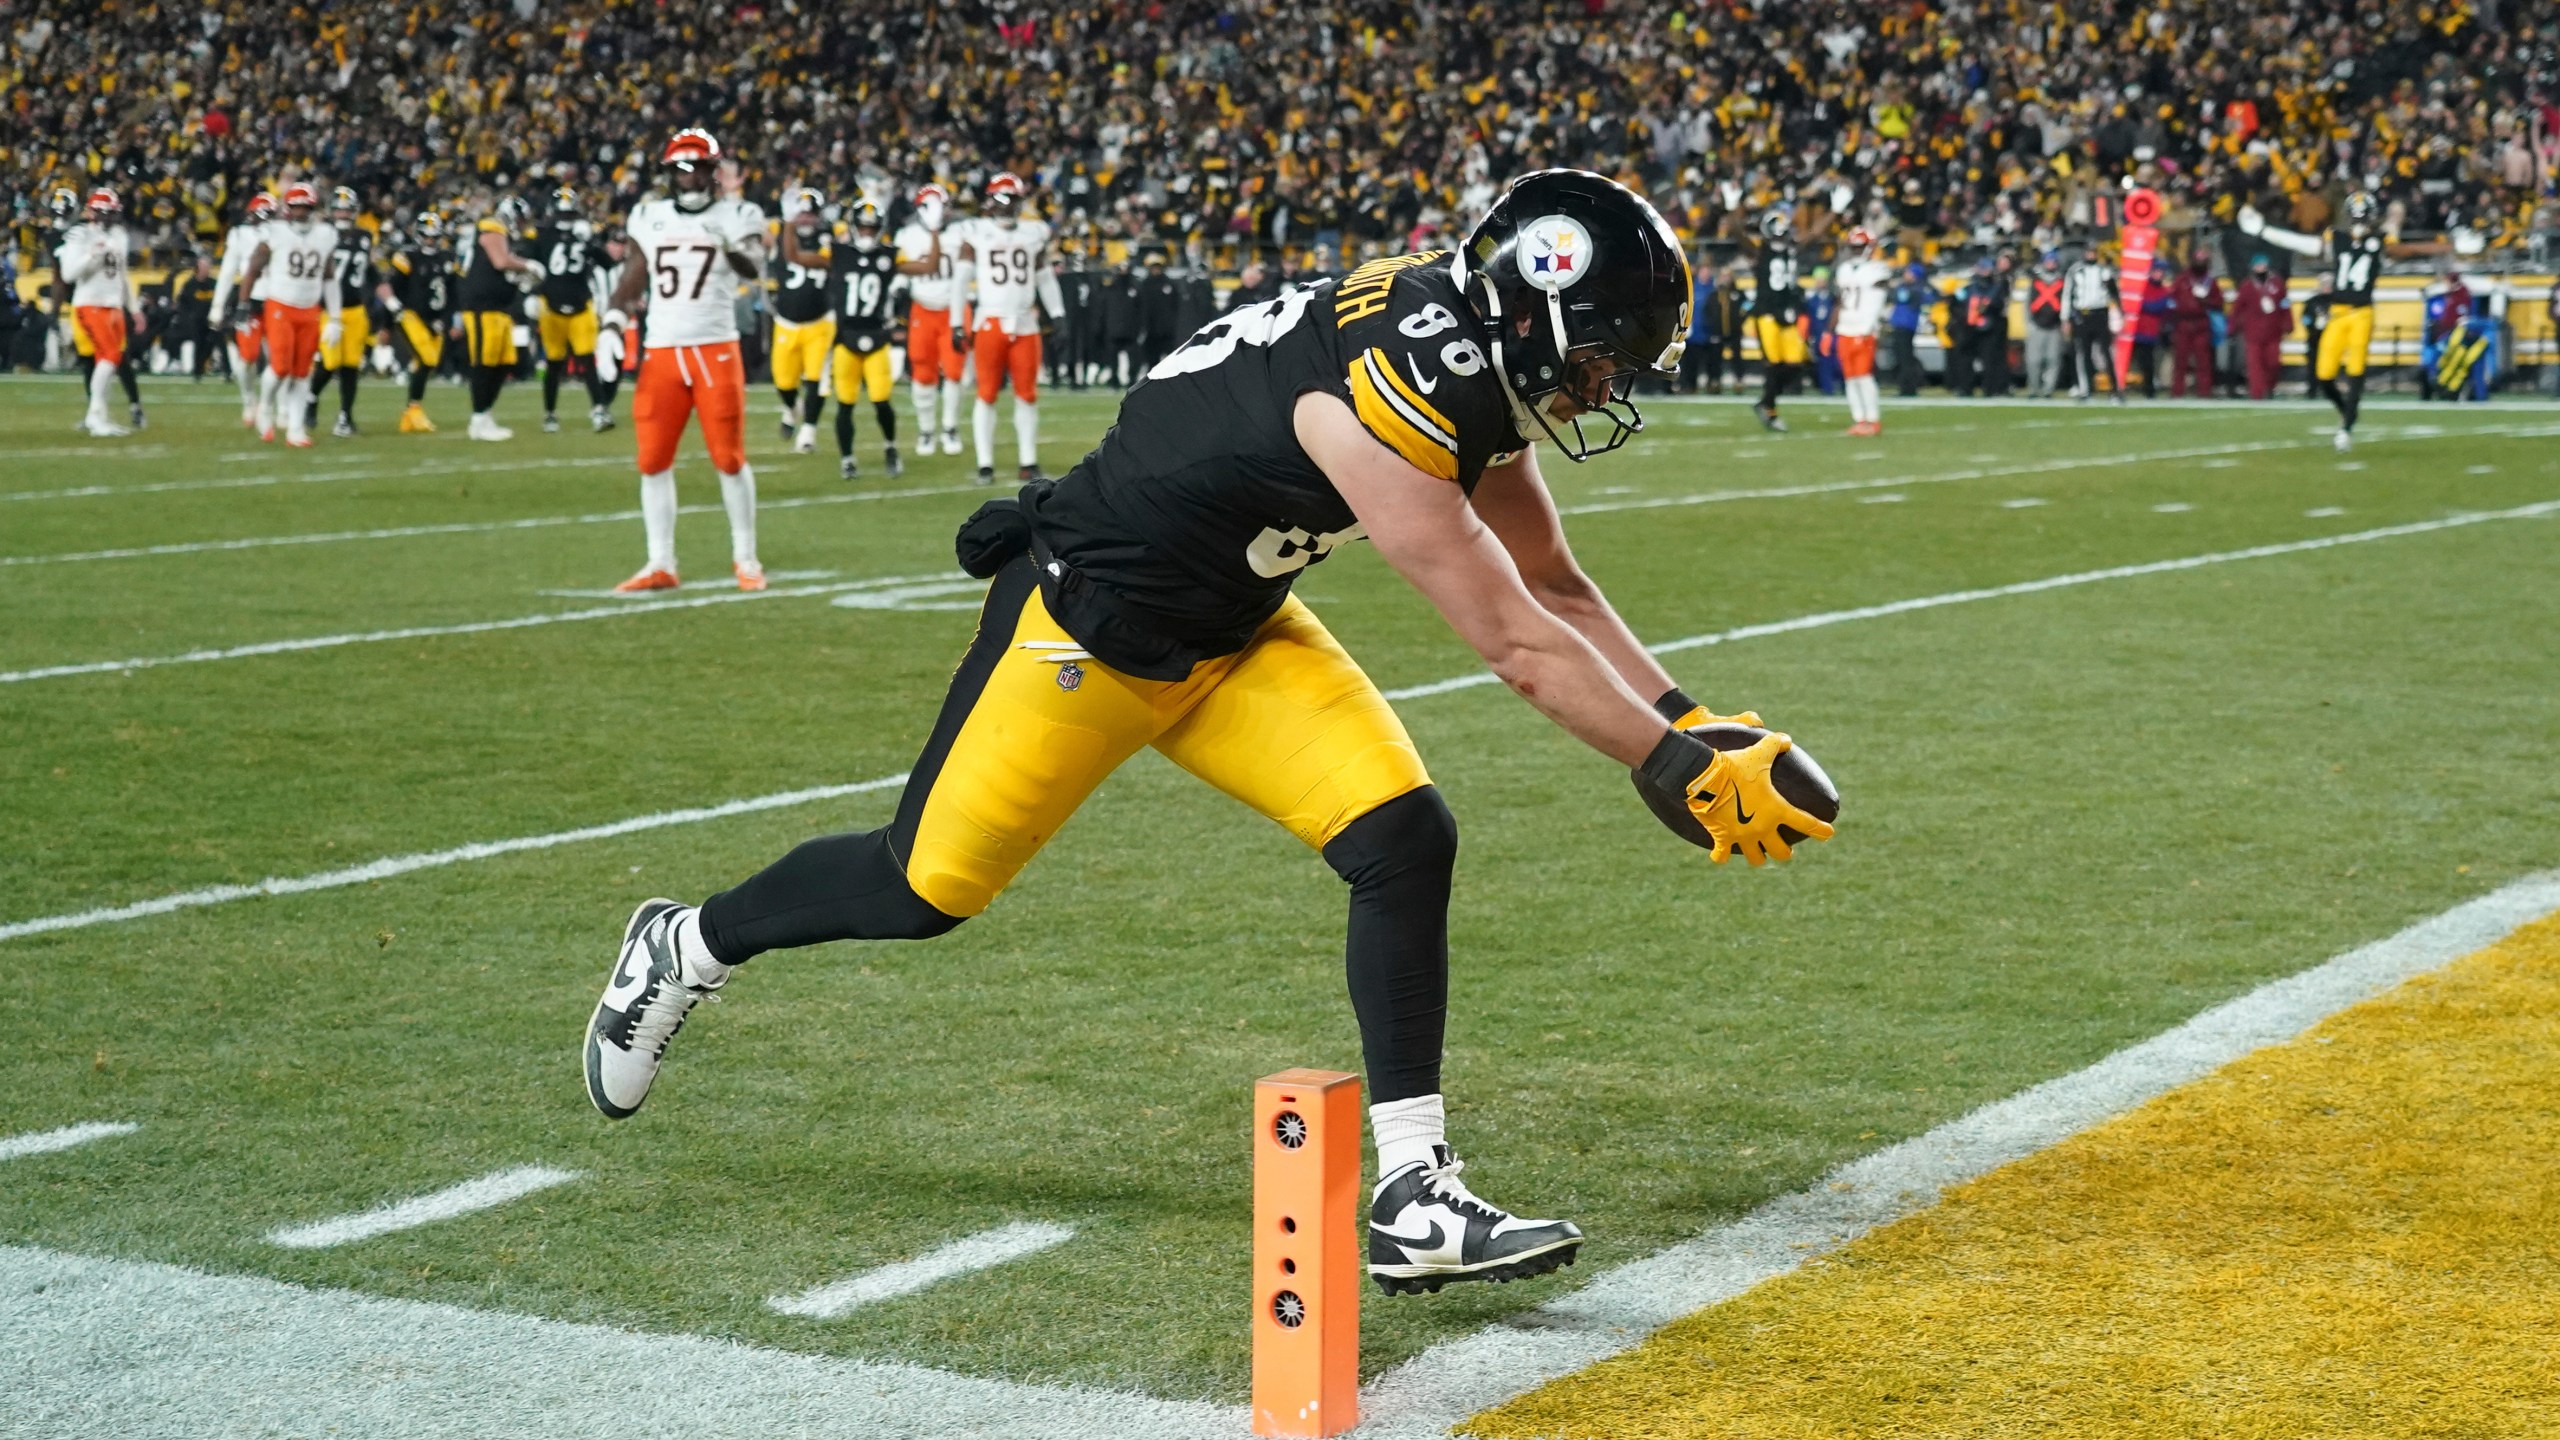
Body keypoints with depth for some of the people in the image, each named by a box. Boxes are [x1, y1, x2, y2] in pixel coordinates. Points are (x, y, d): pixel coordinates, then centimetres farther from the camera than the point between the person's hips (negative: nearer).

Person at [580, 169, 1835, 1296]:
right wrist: (1672, 769, -23)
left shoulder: (1470, 356, -6)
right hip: (1091, 624, -8)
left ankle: (1413, 1198, -7)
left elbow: (1554, 585, 5)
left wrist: (1690, 722, -2)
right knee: (923, 888, 6)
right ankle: (686, 948, 34)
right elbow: (1515, 644, -29)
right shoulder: (1387, 395, -33)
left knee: (1405, 842, -10)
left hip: (1236, 631, 8)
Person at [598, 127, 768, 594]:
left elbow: (753, 269, -17)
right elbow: (633, 279, 17)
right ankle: (660, 564, 9)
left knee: (729, 457, -1)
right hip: (662, 352, 3)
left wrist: (726, 221, -26)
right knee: (654, 461, 2)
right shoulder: (650, 218, 10)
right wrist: (612, 324, 4)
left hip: (716, 350, -3)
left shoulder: (737, 216, 0)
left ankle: (745, 557, 13)